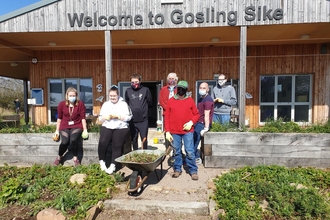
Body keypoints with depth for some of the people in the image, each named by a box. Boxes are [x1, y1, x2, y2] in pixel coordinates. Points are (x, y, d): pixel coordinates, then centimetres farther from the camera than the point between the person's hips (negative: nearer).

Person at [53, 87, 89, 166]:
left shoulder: (80, 104, -4)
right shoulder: (62, 104, 0)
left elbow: (83, 118, -2)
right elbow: (59, 118, 8)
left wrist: (85, 130, -4)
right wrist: (57, 130, 9)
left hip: (77, 126, -1)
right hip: (64, 127, 1)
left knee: (73, 140, -29)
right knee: (64, 142, -23)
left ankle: (75, 158, -5)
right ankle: (59, 157, 9)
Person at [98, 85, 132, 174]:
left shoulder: (123, 104, 10)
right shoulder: (105, 104, 19)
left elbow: (128, 117, 0)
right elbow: (100, 118, 16)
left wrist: (118, 116, -12)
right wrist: (106, 117, -6)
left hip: (121, 128, -2)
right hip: (107, 127, 2)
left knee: (116, 146, -20)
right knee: (102, 143, -21)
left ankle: (113, 166, -14)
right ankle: (102, 162, -3)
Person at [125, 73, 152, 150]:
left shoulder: (145, 90, -1)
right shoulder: (128, 91, 4)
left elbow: (150, 103, 5)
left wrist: (143, 108, 2)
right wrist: (129, 111, 5)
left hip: (143, 120, -2)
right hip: (132, 120, 2)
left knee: (144, 139, 3)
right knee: (133, 139, 13)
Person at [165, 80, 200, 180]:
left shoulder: (190, 100, 3)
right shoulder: (170, 101, 3)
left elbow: (196, 114, 7)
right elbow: (167, 117, 3)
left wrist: (191, 122, -12)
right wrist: (167, 131, -2)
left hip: (188, 131, -1)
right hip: (174, 132, 1)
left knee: (190, 152, 1)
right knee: (176, 152, 10)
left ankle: (193, 171, 13)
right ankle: (177, 169, 25)